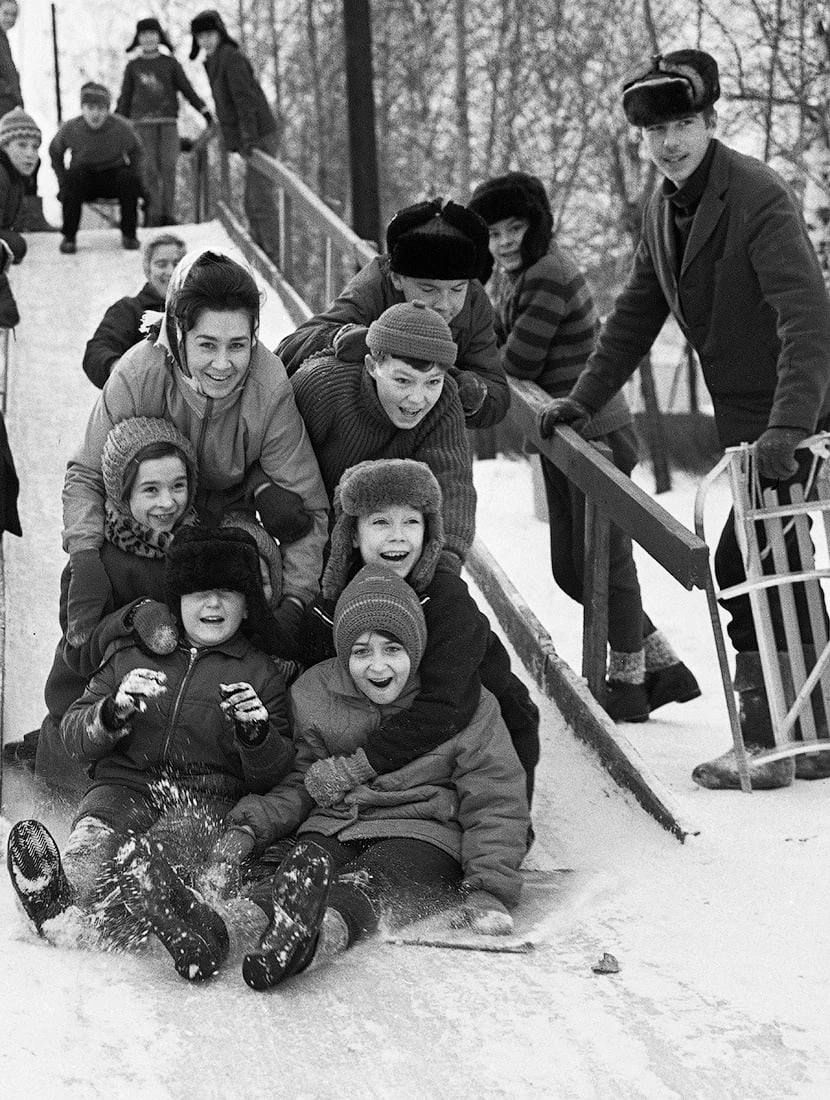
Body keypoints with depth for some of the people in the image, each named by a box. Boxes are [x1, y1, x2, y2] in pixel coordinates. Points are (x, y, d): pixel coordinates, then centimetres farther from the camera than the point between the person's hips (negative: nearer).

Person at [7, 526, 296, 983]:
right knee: (91, 849, -35)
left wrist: (258, 734, -9)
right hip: (124, 786, 3)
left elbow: (270, 778, 13)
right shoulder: (130, 654, 20)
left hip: (207, 797, -3)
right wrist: (114, 711, -6)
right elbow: (73, 735, 16)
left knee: (153, 858, -38)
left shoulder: (259, 674, 17)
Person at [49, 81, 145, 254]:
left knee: (129, 179, -31)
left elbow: (136, 152, 2)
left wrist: (136, 177, -11)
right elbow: (54, 152, 4)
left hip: (114, 175, 0)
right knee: (72, 177, -33)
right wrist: (63, 180, -4)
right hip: (85, 177, 0)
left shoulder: (122, 128, -17)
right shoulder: (70, 128, -16)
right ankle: (69, 237, -20)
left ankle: (129, 234, -10)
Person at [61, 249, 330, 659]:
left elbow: (307, 509, -29)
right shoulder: (137, 375, -33)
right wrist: (86, 558, -39)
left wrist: (294, 604, -40)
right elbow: (85, 475, -22)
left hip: (236, 498, 1)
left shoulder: (270, 389, -33)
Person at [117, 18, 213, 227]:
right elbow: (125, 97, 16)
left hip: (168, 122, 0)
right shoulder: (133, 66, 11)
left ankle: (168, 214, -2)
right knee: (150, 169, -6)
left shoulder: (170, 63, 10)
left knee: (168, 167, -7)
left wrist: (204, 110, -3)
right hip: (143, 123, 0)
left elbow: (187, 89, 9)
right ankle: (153, 214, -2)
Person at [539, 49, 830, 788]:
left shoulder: (759, 197, -19)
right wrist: (583, 400, 13)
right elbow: (637, 314, 18)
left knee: (743, 566, -11)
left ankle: (765, 740, -3)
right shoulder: (664, 208, 8)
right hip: (742, 414, 9)